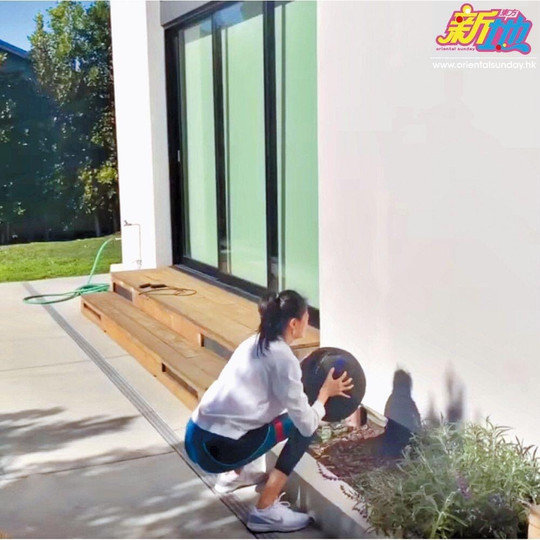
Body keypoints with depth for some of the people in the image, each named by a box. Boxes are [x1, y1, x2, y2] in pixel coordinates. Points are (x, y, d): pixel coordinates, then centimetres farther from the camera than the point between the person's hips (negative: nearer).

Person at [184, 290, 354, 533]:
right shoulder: (283, 359, -13)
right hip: (216, 449, -9)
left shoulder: (254, 342, 12)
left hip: (195, 436, 9)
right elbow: (307, 424, -9)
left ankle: (235, 474, 36)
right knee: (302, 426, 1)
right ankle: (265, 510, -1)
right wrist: (325, 393, 8)